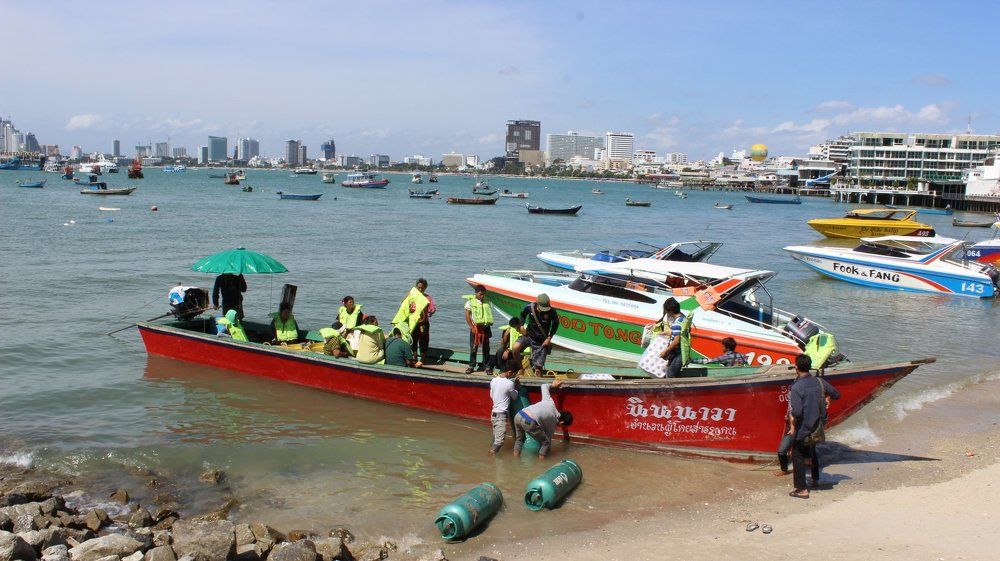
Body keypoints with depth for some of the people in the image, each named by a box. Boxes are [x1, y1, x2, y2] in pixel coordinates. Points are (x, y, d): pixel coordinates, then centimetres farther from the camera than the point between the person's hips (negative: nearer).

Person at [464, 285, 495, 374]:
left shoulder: (487, 302, 5)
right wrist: (472, 327, -10)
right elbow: (467, 316, -3)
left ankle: (487, 366, 12)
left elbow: (490, 315, 11)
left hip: (485, 327, 2)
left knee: (486, 348, 6)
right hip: (475, 327, -2)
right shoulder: (470, 301, -3)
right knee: (473, 347, 3)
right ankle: (471, 366, 13)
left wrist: (490, 327, 5)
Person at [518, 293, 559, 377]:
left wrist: (549, 337, -5)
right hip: (528, 335, 2)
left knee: (538, 368, -6)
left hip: (541, 341, -2)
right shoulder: (530, 307, -13)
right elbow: (523, 314, 10)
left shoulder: (551, 312, -16)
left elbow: (556, 323, 3)